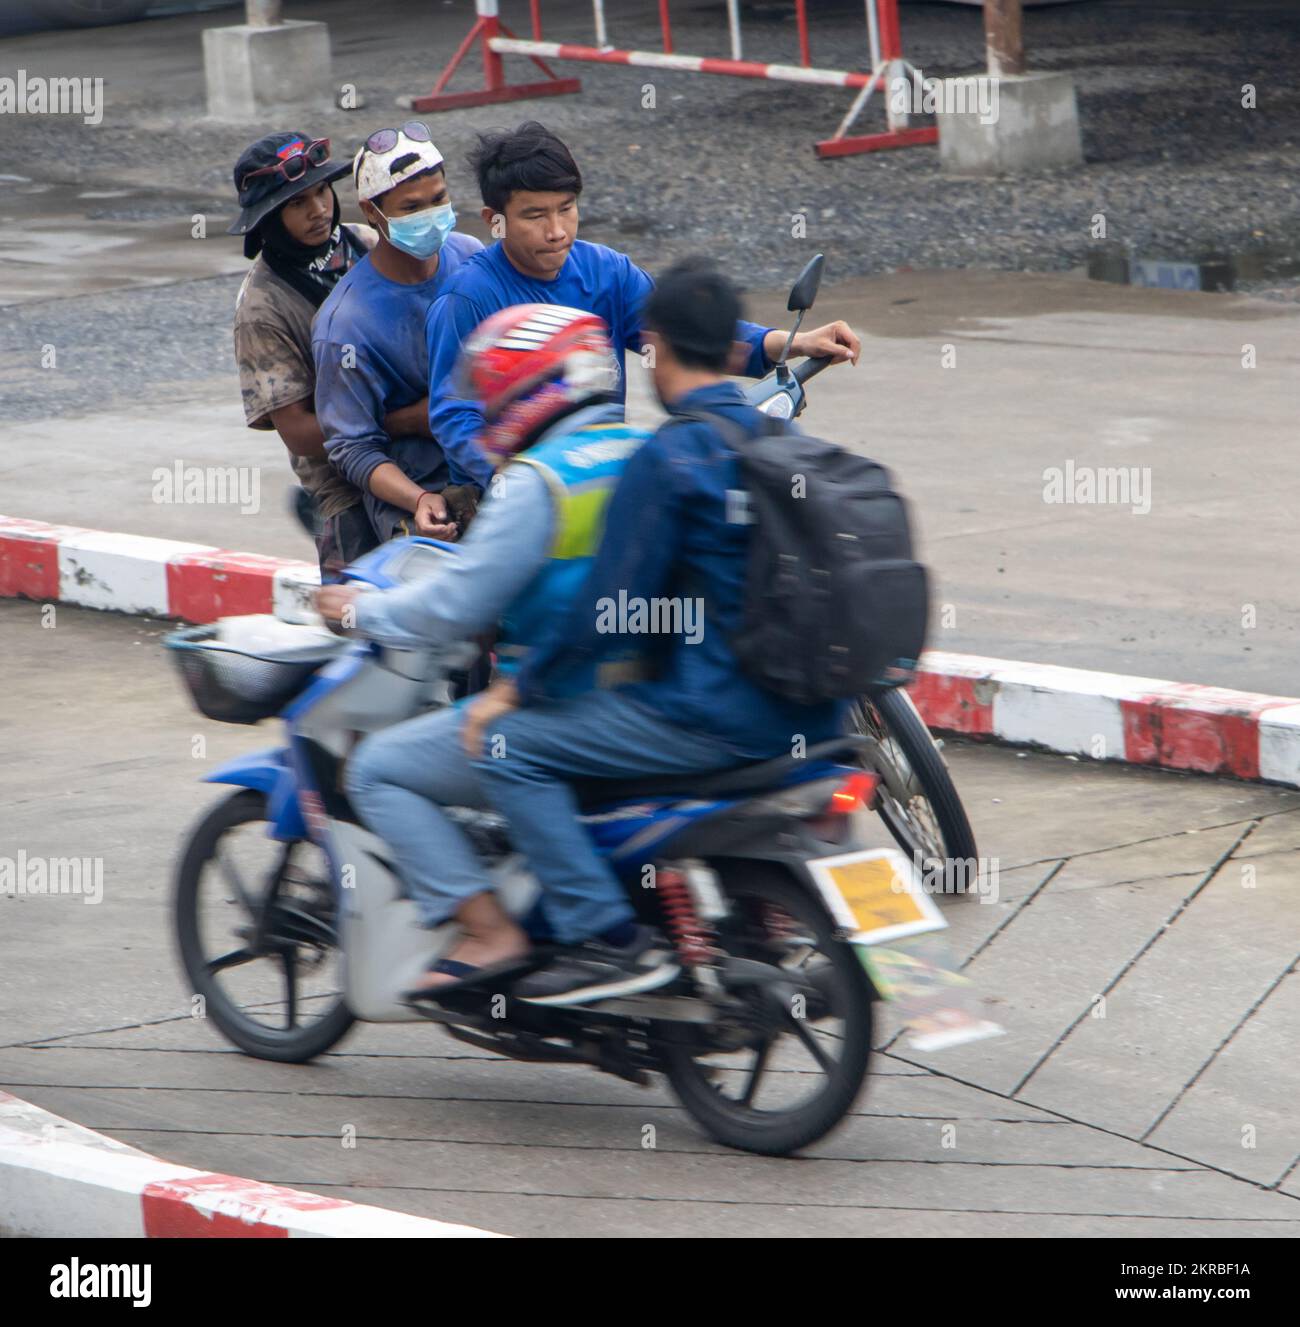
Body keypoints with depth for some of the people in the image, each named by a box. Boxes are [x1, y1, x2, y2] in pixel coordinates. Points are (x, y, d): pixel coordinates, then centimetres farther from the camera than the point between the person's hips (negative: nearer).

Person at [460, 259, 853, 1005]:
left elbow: (612, 606, -15)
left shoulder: (668, 459, -14)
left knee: (510, 746, -4)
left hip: (713, 713, -8)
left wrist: (516, 690, -5)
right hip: (806, 716, 8)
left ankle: (596, 937, -13)